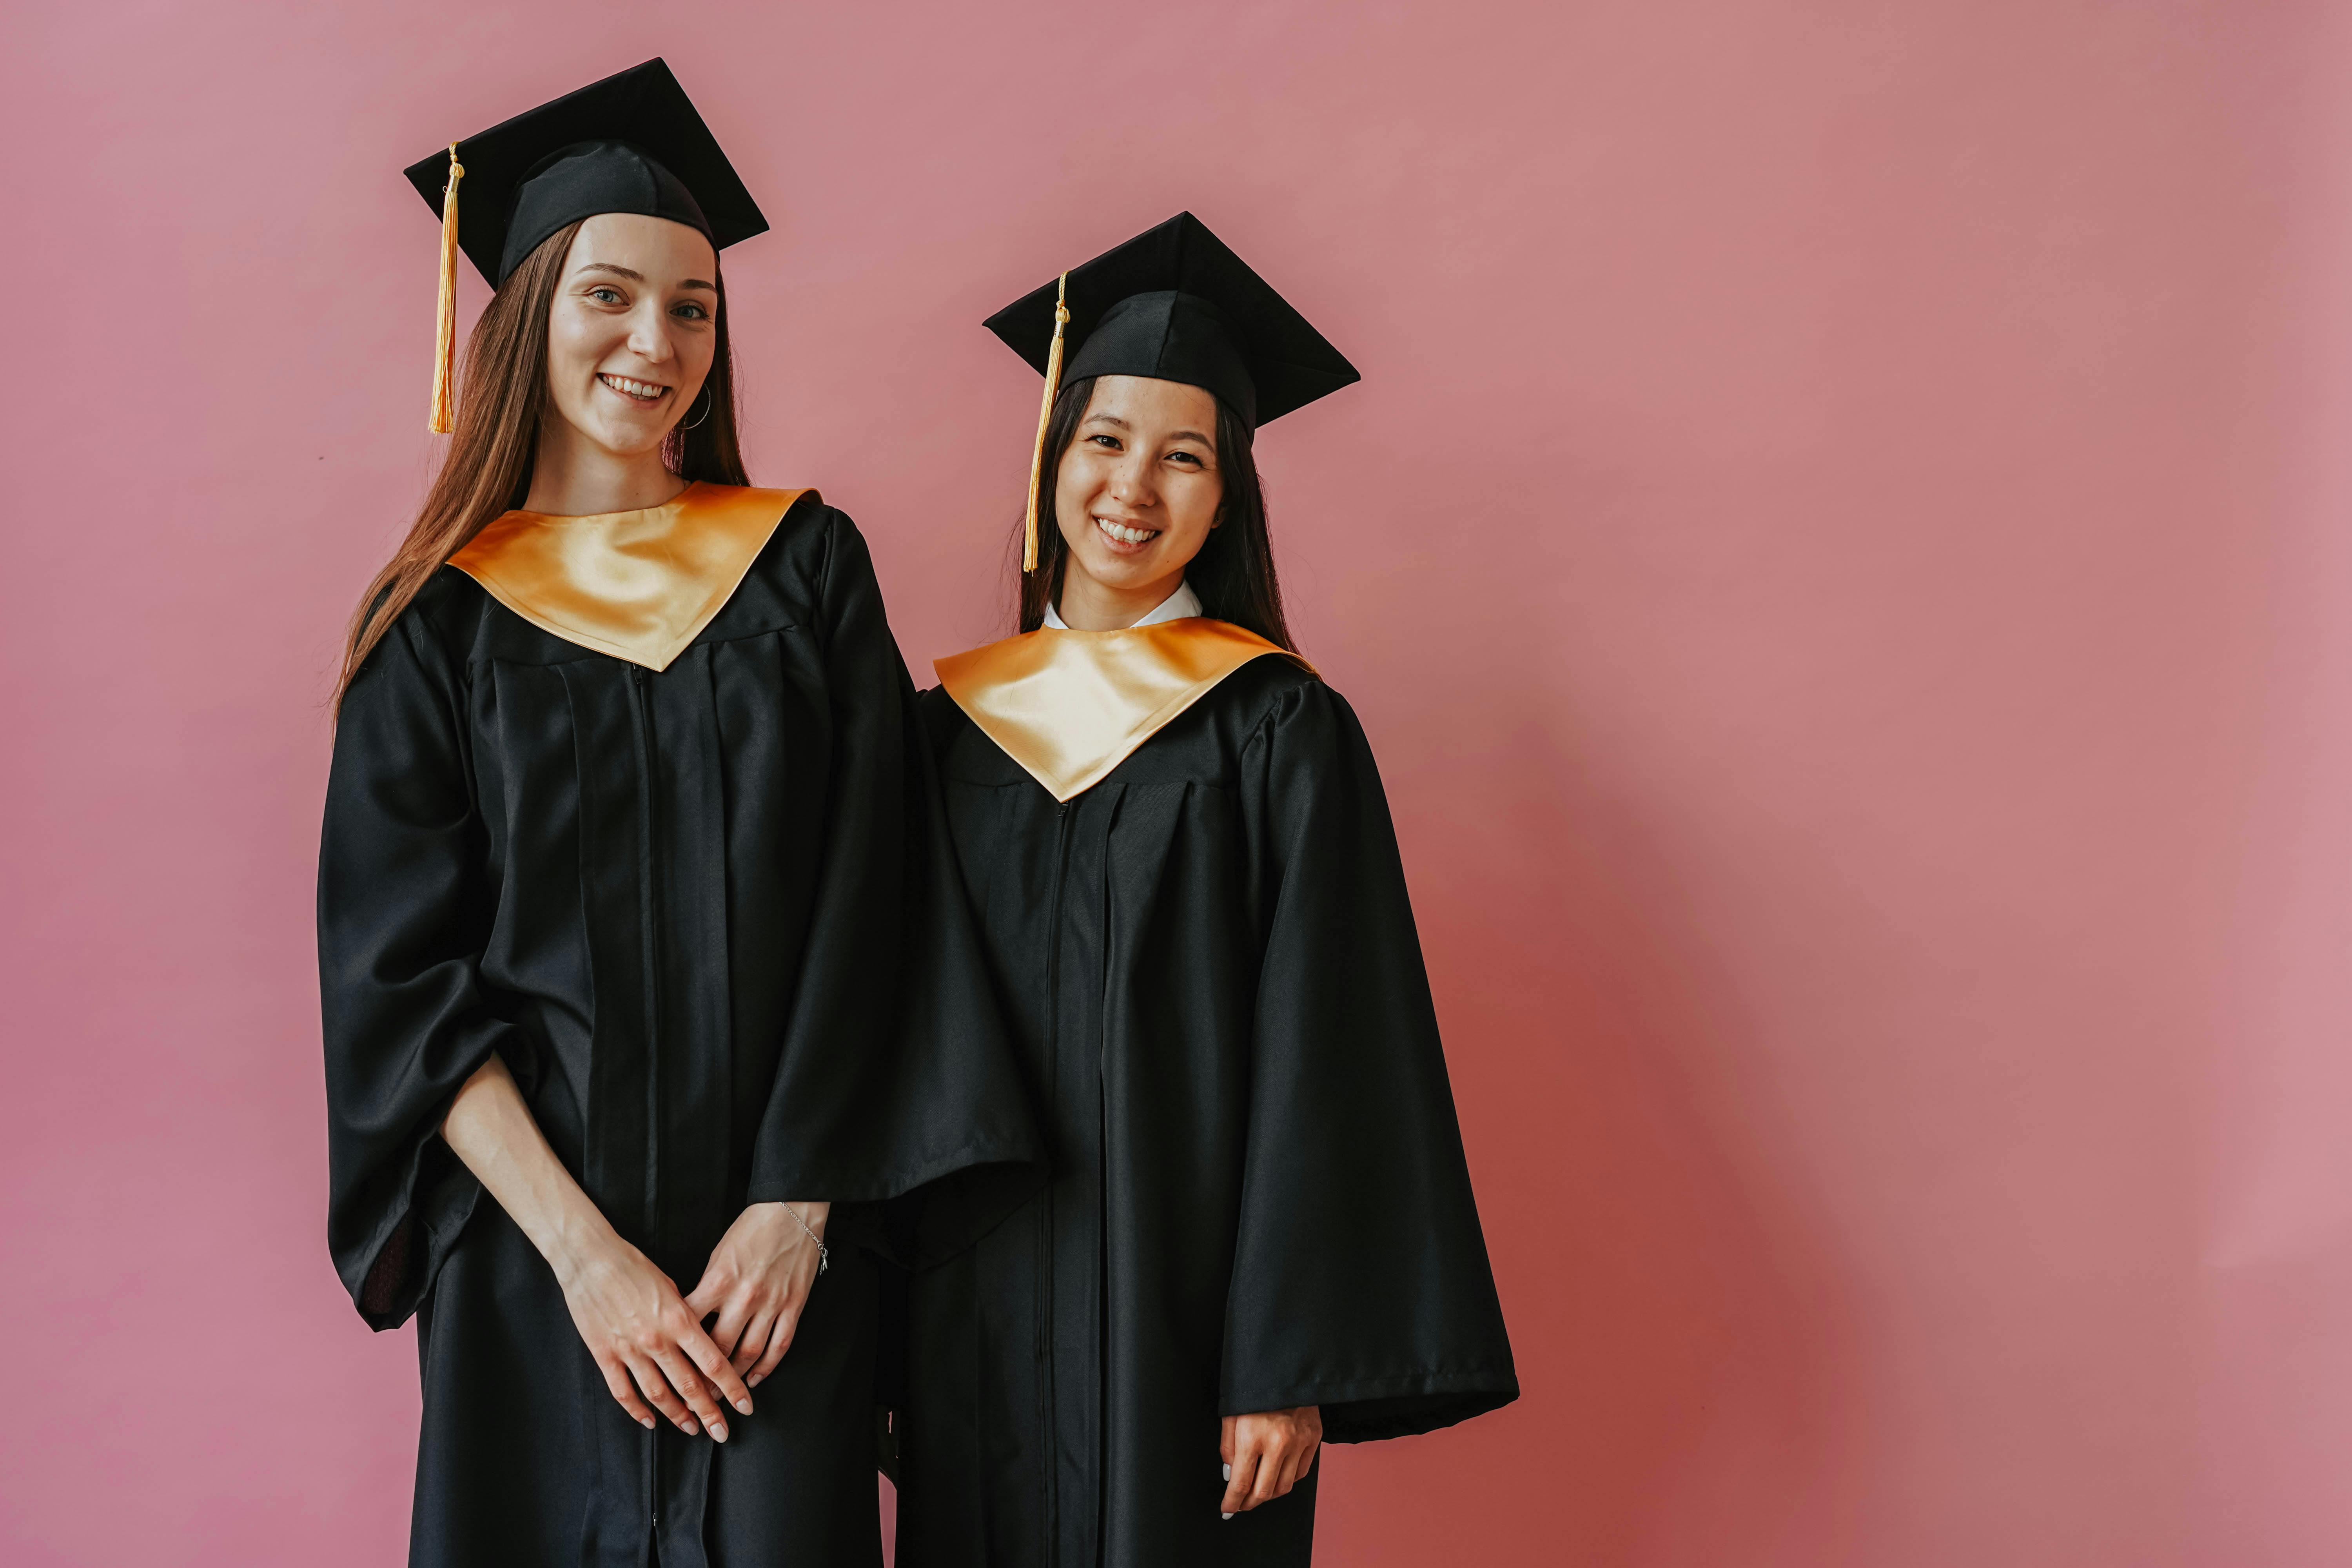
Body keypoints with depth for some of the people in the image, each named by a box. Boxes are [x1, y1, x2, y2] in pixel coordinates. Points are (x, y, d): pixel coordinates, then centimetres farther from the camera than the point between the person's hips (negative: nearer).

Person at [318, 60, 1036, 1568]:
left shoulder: (806, 566, 5)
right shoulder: (443, 621, 2)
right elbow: (402, 978, -3)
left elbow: (870, 903, 0)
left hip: (781, 1244, 0)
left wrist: (794, 1202, -9)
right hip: (532, 1255, 0)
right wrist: (584, 1254, -13)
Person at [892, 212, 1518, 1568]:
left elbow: (1320, 1062, -9)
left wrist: (1291, 1366, -14)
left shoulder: (1282, 732, -5)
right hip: (972, 1318, 4)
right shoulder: (957, 724, 6)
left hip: (1181, 1308, -3)